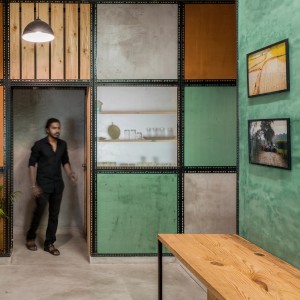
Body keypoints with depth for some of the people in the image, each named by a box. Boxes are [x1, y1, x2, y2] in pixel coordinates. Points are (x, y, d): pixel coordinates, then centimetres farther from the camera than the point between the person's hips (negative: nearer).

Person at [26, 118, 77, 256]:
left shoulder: (63, 144, 4)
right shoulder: (39, 145, -9)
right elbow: (32, 164, -7)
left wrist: (70, 173, -4)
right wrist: (33, 185, -12)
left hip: (58, 185, 4)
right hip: (43, 185, -4)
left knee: (54, 215, 7)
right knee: (39, 212, 4)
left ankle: (49, 243, 17)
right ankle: (30, 238, 27)